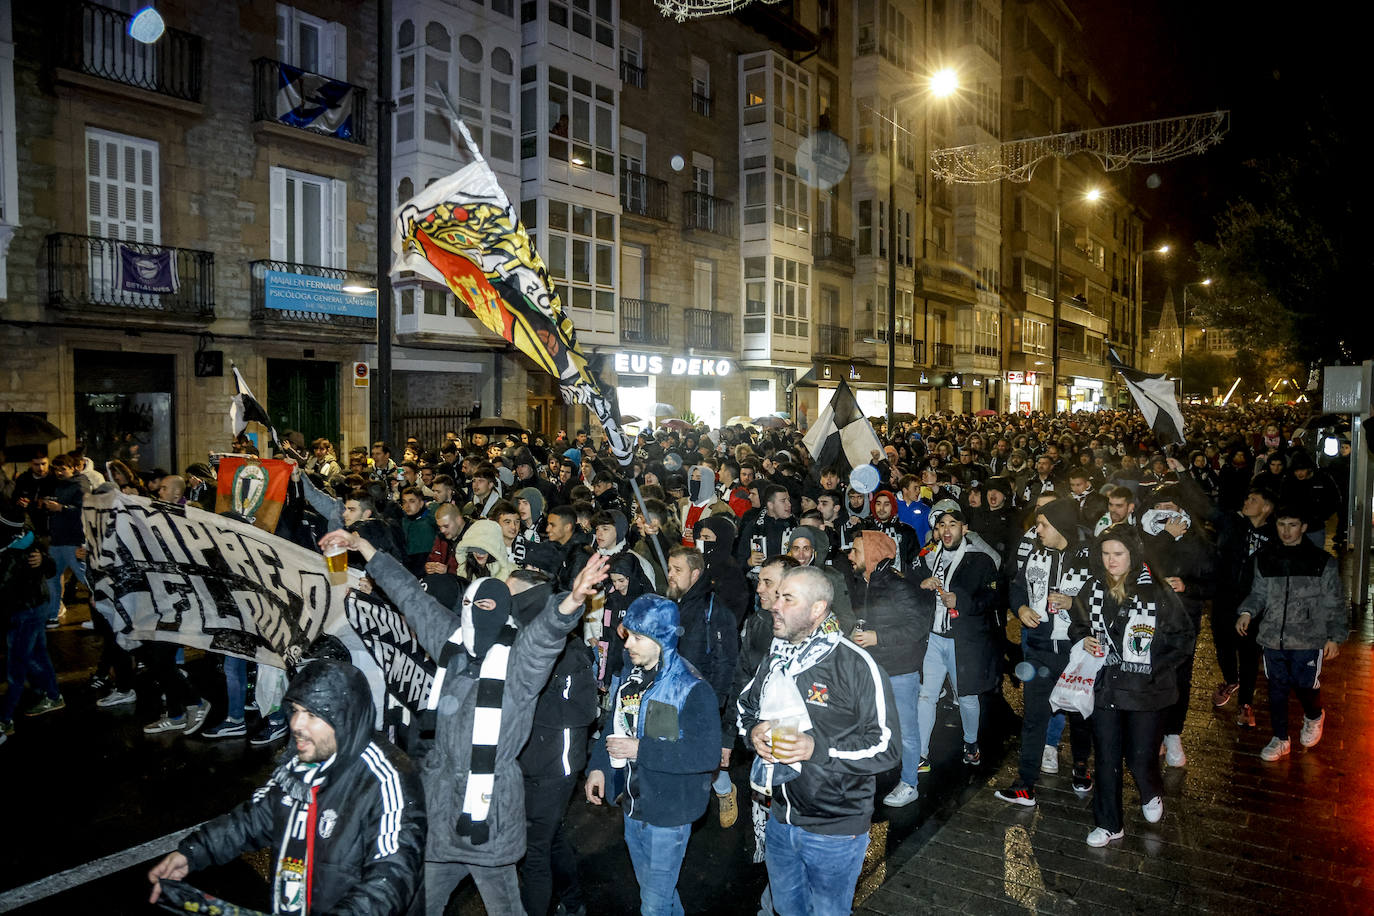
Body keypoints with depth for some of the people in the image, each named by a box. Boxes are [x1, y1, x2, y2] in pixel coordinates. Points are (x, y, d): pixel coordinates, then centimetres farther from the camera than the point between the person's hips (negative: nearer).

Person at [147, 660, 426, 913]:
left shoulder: (385, 782, -21)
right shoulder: (297, 762, 6)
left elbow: (392, 876, -26)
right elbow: (254, 818, 18)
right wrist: (191, 853, 8)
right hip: (282, 908, 6)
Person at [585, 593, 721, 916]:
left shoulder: (692, 689, -20)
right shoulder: (632, 680, 3)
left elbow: (707, 753, -27)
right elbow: (614, 725, 15)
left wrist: (640, 749, -28)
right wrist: (598, 766, 0)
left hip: (668, 814, -7)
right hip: (633, 807, 7)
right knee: (651, 887, 24)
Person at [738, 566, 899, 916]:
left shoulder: (856, 664, -20)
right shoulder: (774, 659, 3)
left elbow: (887, 747, -19)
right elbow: (745, 707, 17)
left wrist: (817, 748, -29)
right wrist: (752, 732, -7)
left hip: (836, 831, -6)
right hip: (780, 818, 6)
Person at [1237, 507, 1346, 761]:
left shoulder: (1322, 561, -2)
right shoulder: (1264, 559, 5)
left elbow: (1333, 604, 2)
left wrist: (1335, 637, -1)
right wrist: (1247, 612, -7)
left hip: (1308, 640, -2)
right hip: (1273, 638, 3)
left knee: (1306, 686, 1)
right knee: (1277, 689, 9)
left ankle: (1314, 717, 36)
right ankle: (1280, 740, 24)